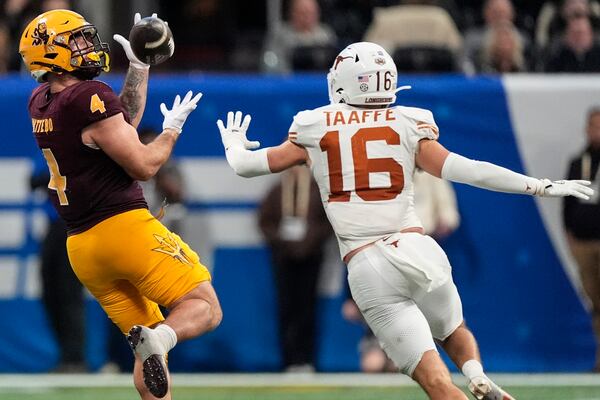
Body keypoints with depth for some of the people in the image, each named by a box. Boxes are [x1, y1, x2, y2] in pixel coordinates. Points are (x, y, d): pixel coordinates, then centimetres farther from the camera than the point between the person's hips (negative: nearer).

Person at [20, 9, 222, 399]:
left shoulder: (40, 103, 9)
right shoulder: (91, 99, -15)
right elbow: (143, 165, -11)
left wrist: (139, 68, 19)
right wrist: (172, 128, 5)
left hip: (82, 246, 8)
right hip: (125, 226, -8)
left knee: (148, 356, 14)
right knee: (205, 309, -4)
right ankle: (161, 337, -31)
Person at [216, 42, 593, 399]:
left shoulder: (314, 129, 6)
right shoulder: (408, 126, 5)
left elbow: (245, 164, 15)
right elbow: (465, 170, -4)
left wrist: (234, 142, 38)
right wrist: (541, 187, 0)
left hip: (367, 268, -1)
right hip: (418, 251, 1)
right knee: (455, 333, 28)